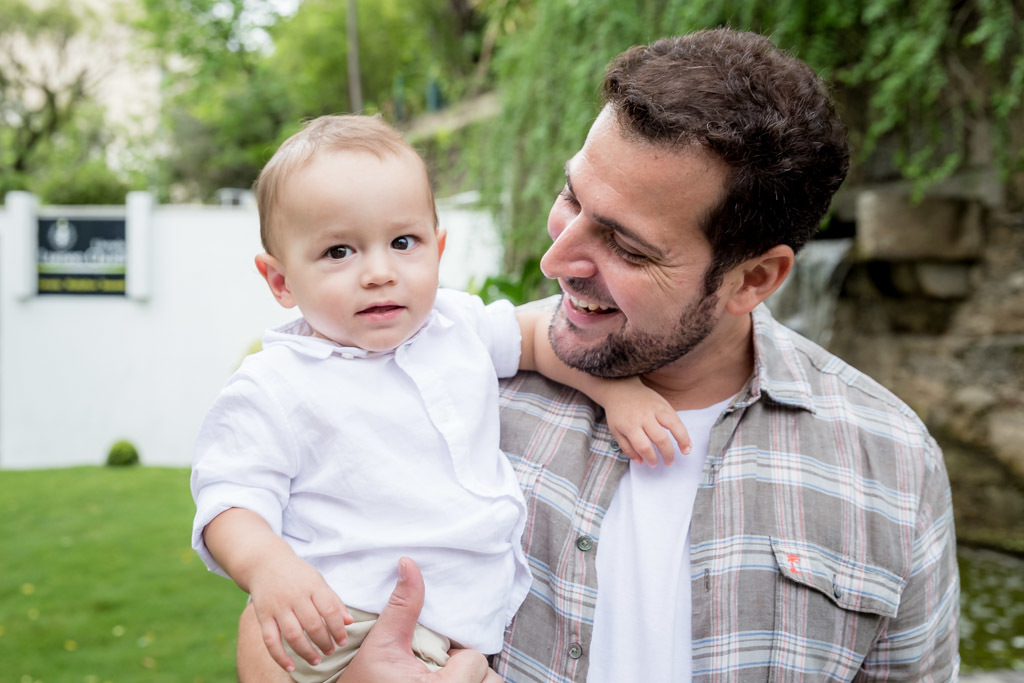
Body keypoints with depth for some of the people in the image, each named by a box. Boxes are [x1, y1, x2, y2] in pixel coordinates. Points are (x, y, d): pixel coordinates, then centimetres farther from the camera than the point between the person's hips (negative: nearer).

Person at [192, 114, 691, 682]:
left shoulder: (457, 325, 12)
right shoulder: (273, 389, -4)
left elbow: (540, 331, 28)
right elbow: (232, 501, -8)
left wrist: (618, 389, 14)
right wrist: (267, 565, -29)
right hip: (346, 629, -8)